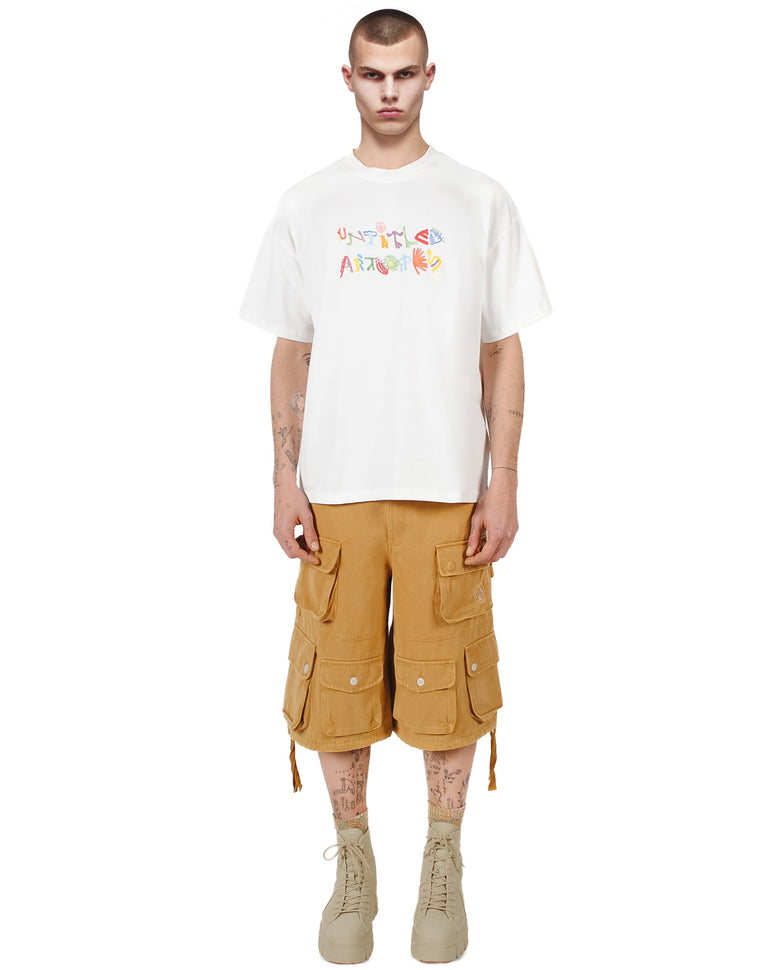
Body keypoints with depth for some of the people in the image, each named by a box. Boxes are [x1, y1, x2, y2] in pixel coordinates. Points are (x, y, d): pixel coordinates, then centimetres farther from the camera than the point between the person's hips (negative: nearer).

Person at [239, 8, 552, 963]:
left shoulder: (479, 201, 5)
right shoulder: (306, 205, 8)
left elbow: (503, 353, 4)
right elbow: (291, 354, 9)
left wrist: (503, 483, -3)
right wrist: (285, 480, 1)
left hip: (448, 490, -1)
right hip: (336, 490, 1)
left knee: (446, 683, 4)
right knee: (336, 684, 6)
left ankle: (443, 867, 25)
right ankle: (353, 867, 26)